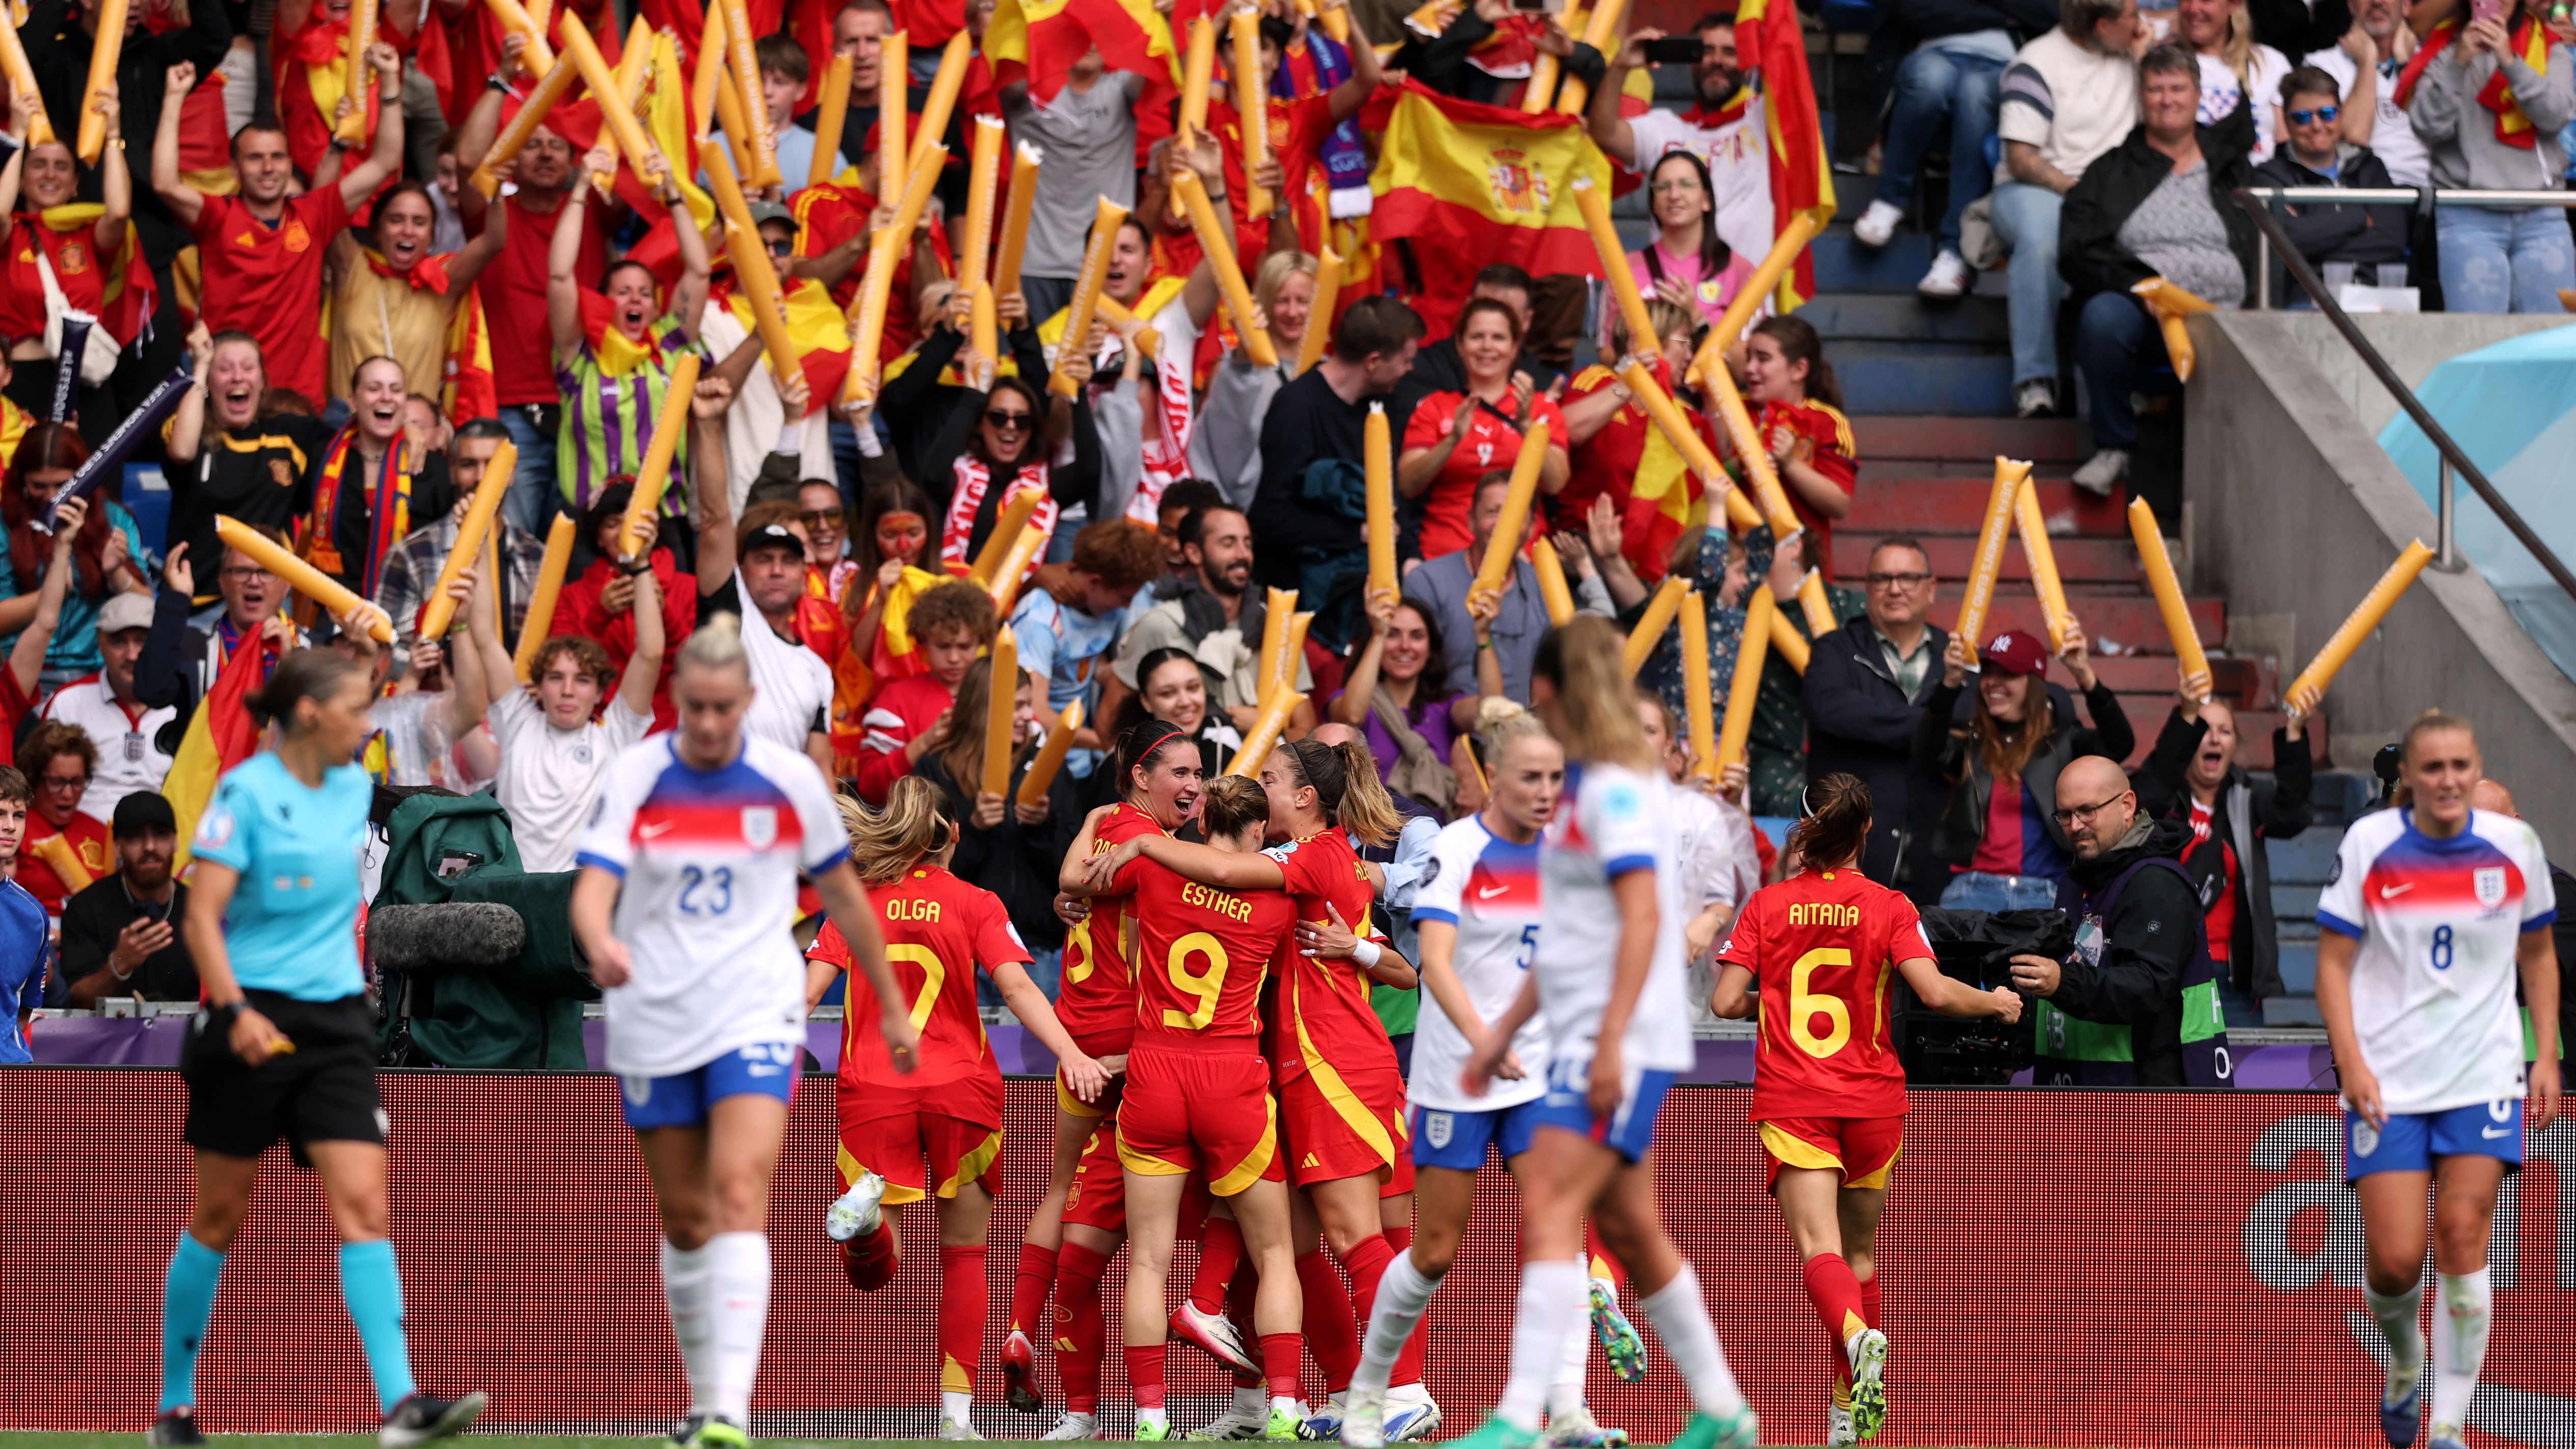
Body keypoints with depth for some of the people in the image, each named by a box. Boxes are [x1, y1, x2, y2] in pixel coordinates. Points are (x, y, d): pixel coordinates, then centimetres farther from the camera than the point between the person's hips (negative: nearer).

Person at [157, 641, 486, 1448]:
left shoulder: (353, 791, 10)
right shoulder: (247, 793, -9)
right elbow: (202, 916, -14)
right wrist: (236, 1008, -24)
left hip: (336, 1023, 5)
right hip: (255, 1022, -5)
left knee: (363, 1204, -9)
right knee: (220, 1218, 5)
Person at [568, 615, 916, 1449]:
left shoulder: (789, 780, -2)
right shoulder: (635, 777, -5)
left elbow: (841, 894, 10)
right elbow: (592, 889, -16)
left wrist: (891, 1004, 16)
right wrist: (600, 945, -39)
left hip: (756, 1013, -2)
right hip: (654, 1026, 2)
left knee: (739, 1194, -19)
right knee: (684, 1218, 9)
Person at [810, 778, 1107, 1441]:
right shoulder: (974, 905, 3)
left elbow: (807, 991, 1)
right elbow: (1017, 988, -11)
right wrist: (1071, 1054, -19)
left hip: (870, 1089, 1)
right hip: (960, 1088, -1)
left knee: (875, 1268, 2)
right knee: (964, 1255, 13)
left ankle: (865, 1202, -33)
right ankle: (956, 1411, 6)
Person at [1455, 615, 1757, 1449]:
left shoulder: (1616, 787, -13)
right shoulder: (1584, 786, 17)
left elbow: (1643, 917, -21)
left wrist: (1610, 1040, -26)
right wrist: (1506, 1029, 26)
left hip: (1623, 1048, -10)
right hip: (1584, 1041, 10)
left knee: (1547, 1209, -16)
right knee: (1628, 1226, 13)